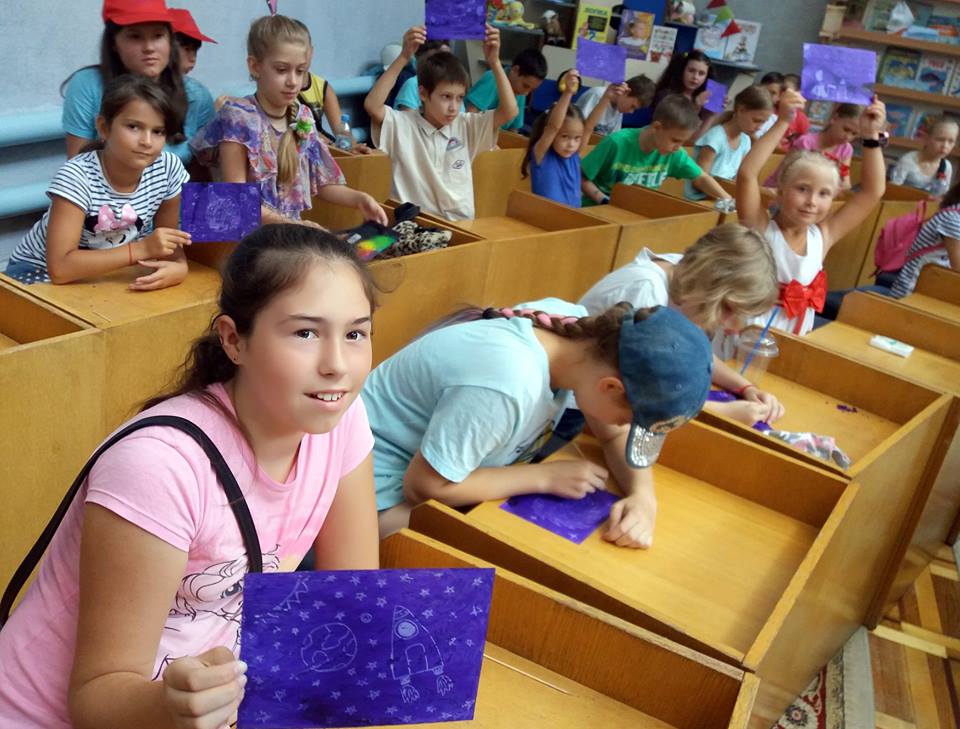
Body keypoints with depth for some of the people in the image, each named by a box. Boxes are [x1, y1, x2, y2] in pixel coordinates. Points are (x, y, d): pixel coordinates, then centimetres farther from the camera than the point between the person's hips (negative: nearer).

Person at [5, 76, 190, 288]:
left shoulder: (168, 168, -16)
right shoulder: (76, 176, -29)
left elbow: (169, 243, -5)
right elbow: (60, 267, -35)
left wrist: (178, 266, -29)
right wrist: (142, 249, -38)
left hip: (109, 274, 6)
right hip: (41, 273, -5)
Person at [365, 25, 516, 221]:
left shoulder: (466, 126, 6)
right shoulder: (403, 125, -3)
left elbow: (510, 111, -3)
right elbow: (371, 105, -20)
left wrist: (494, 62, -12)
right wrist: (404, 57, -22)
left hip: (461, 222, 3)